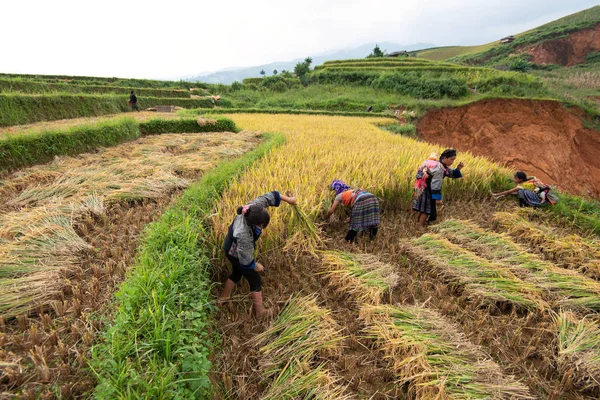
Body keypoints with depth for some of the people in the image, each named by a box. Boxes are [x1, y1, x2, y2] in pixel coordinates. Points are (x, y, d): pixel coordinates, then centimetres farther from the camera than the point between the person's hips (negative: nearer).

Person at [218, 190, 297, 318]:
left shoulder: (254, 206, -29)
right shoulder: (243, 234, -45)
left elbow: (270, 196, -11)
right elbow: (245, 259, -29)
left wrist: (288, 199, -5)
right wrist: (256, 266, -10)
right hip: (236, 254, -8)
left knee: (236, 273, 31)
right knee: (255, 281, 11)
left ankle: (223, 298, 53)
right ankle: (260, 312, 30)